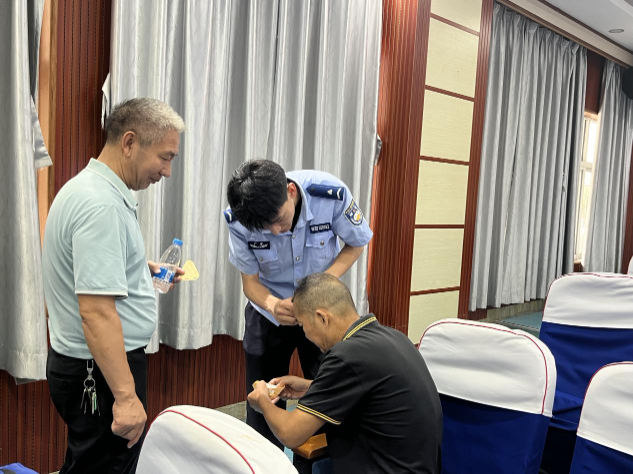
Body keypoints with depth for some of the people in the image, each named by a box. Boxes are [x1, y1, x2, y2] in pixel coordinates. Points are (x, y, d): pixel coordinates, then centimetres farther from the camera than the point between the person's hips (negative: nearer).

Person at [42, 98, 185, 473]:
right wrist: (126, 396, -29)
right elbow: (96, 311, -29)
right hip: (102, 372, -10)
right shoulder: (101, 205, -24)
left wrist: (143, 269, 12)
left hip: (83, 364, 10)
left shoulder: (90, 188, 9)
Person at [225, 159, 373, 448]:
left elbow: (356, 244, -10)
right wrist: (273, 305, -36)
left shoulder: (331, 194, -28)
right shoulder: (237, 220, -25)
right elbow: (250, 280, -13)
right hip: (269, 313, 1)